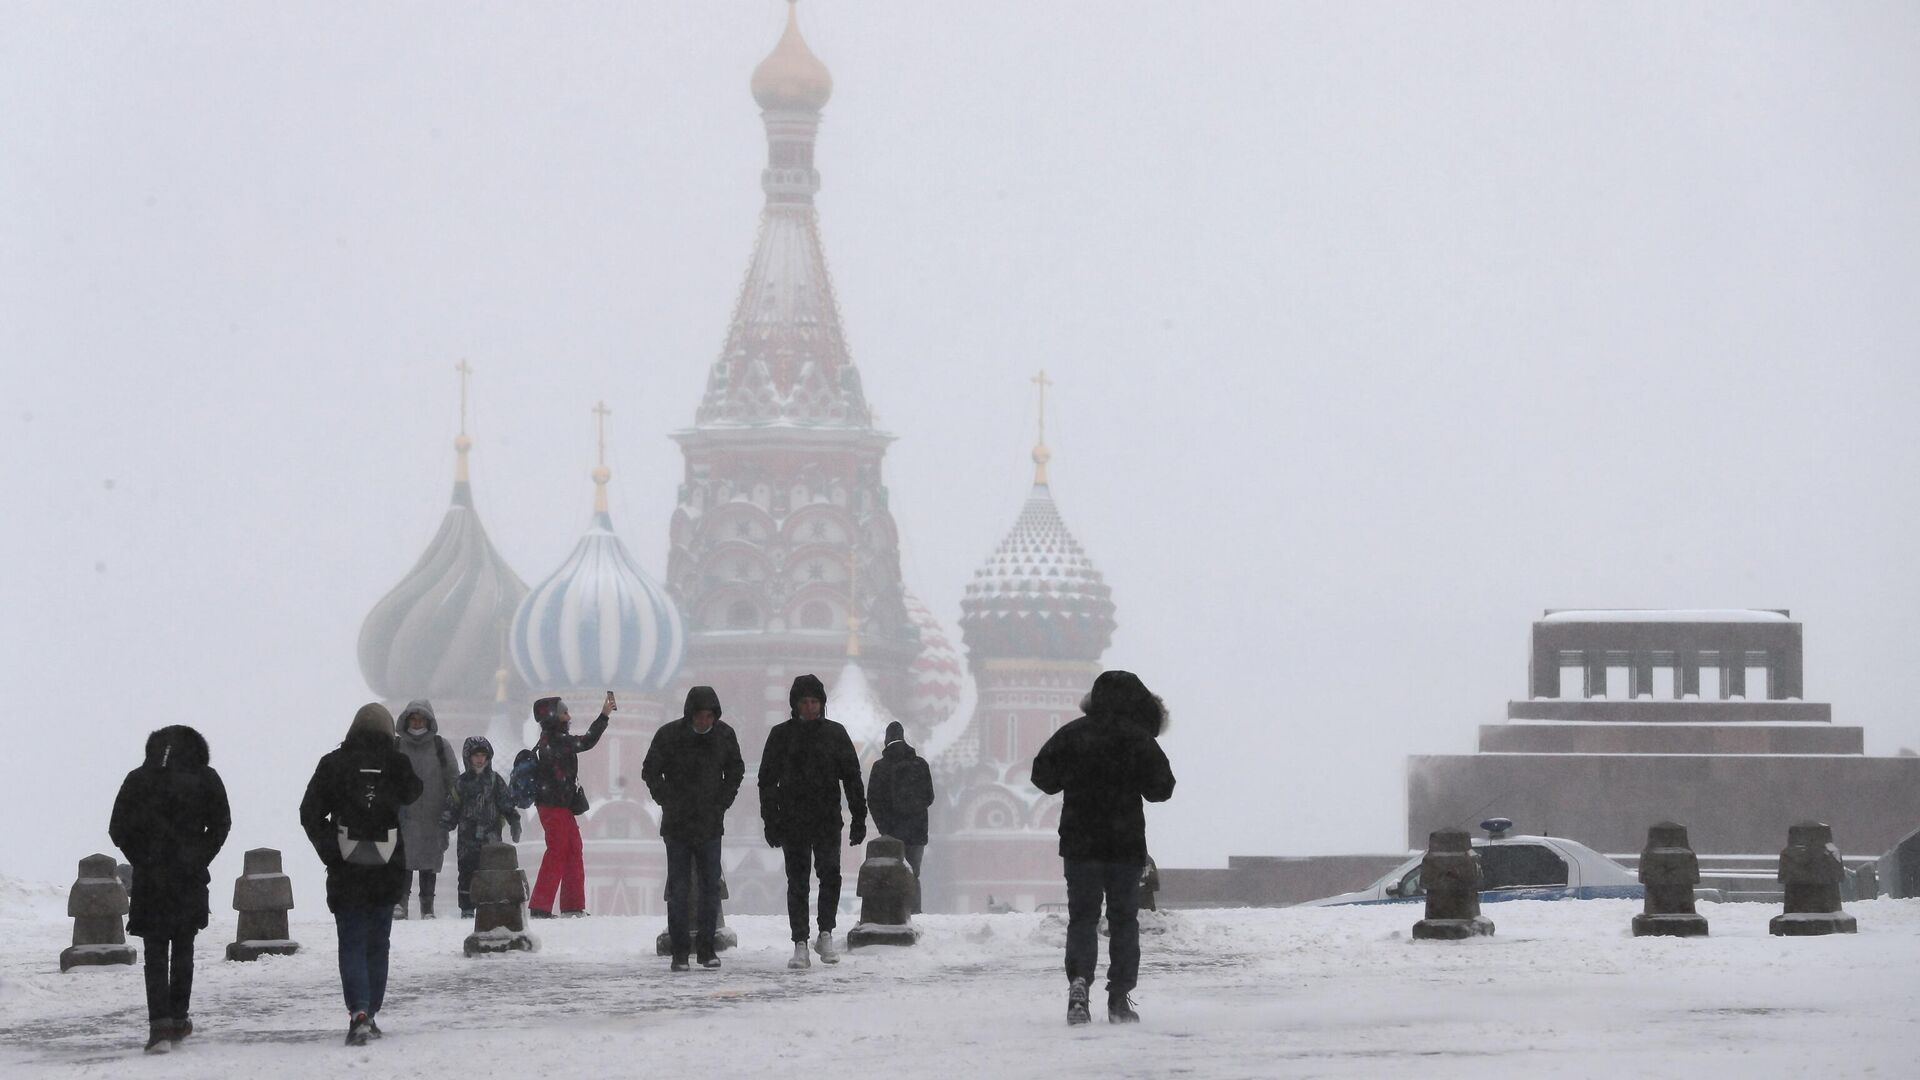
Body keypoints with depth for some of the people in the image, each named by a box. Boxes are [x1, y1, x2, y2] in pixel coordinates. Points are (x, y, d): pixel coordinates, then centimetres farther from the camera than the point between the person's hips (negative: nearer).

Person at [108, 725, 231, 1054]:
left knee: (155, 953, 0)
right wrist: (199, 861, 5)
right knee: (183, 948, 16)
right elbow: (220, 825, -1)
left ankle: (160, 1026, -13)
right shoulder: (205, 779, -1)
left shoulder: (138, 780, 0)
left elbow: (118, 831, -1)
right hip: (190, 879, 1)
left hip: (150, 879, -1)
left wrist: (142, 861, 7)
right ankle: (178, 1020, 20)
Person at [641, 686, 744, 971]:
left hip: (710, 825, 2)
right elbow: (650, 772, 2)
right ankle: (679, 951, 3)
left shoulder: (724, 735, 0)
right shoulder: (669, 735, -8)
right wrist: (668, 803, -3)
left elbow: (736, 770, 15)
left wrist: (723, 802, 6)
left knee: (711, 887, 3)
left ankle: (706, 948, 11)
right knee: (678, 889, -1)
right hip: (677, 826, -2)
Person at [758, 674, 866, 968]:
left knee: (830, 875, -11)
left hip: (828, 822, 0)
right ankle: (800, 944, 4)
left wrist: (859, 819, 3)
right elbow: (767, 780, 5)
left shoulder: (835, 733, 6)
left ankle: (826, 934, 7)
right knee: (797, 883, 1)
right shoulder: (781, 735, 4)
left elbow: (852, 778, 8)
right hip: (792, 821, 0)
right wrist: (771, 821, -3)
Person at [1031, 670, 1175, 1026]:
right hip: (1126, 846, -1)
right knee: (1124, 918, 8)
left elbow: (1043, 776, 4)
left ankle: (1079, 980, -16)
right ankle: (1119, 998, 3)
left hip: (1080, 843, 1)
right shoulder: (1140, 739, -6)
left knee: (1082, 916, 7)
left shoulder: (1072, 734, -2)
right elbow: (1161, 789, -4)